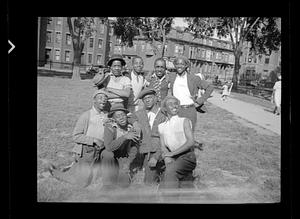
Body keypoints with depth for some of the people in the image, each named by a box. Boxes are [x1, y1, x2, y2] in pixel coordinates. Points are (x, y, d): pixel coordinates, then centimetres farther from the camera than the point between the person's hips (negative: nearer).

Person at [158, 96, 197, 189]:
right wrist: (166, 157, -16)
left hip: (187, 156, -4)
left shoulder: (185, 121, 1)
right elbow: (163, 146, 6)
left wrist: (172, 153, -15)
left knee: (170, 171, -30)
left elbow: (191, 142, -10)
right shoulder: (161, 126, 13)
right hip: (173, 160, 5)